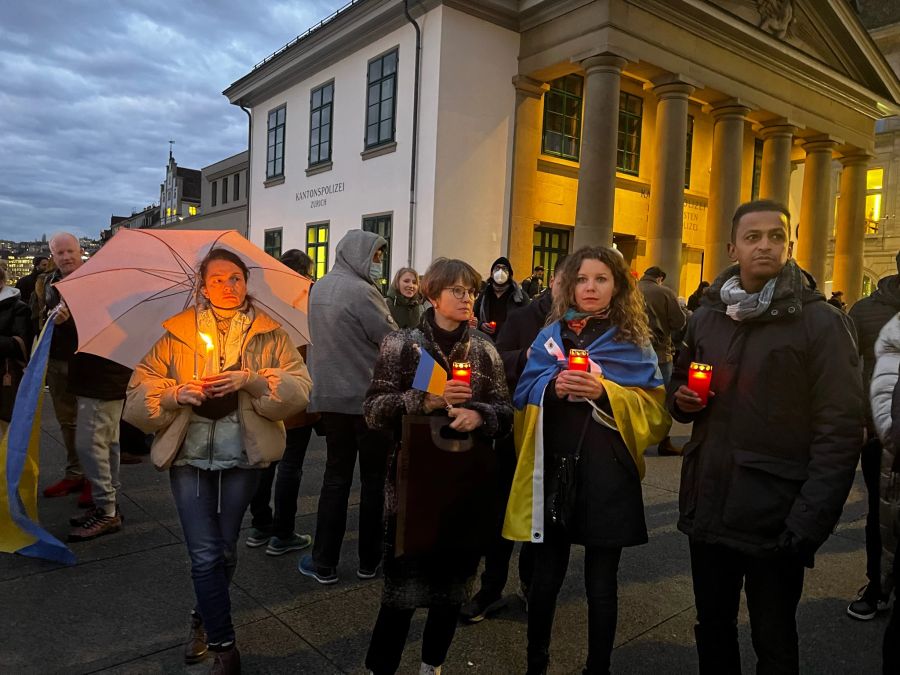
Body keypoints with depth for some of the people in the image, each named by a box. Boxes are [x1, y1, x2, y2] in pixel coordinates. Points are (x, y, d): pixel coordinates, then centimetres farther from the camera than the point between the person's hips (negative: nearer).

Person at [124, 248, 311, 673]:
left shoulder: (269, 334, 3)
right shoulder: (176, 333, 3)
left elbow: (299, 389, -7)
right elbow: (139, 395, 1)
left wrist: (251, 380, -21)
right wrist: (176, 394, -19)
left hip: (242, 455, 1)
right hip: (189, 454, 0)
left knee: (224, 550, 12)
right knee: (206, 554, -3)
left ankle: (204, 619, 41)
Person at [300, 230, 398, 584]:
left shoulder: (318, 289, 9)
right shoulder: (361, 291, -16)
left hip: (330, 397, 7)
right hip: (370, 398, -7)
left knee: (335, 477, 13)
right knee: (374, 479, 8)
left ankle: (324, 564, 16)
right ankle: (369, 561, 19)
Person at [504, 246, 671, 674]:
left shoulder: (634, 341, 3)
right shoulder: (550, 335, 9)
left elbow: (655, 408, -4)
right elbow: (523, 396, 5)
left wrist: (604, 391, -19)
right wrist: (552, 385, -15)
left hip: (607, 473, -2)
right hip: (554, 468, 2)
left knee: (601, 584, 9)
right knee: (545, 577, 12)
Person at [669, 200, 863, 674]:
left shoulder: (822, 322, -10)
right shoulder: (706, 318, 6)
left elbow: (841, 431, -13)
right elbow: (678, 386, 19)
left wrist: (808, 525, -18)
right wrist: (682, 399, -5)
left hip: (774, 517, -4)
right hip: (708, 508, 4)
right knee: (713, 629, 20)